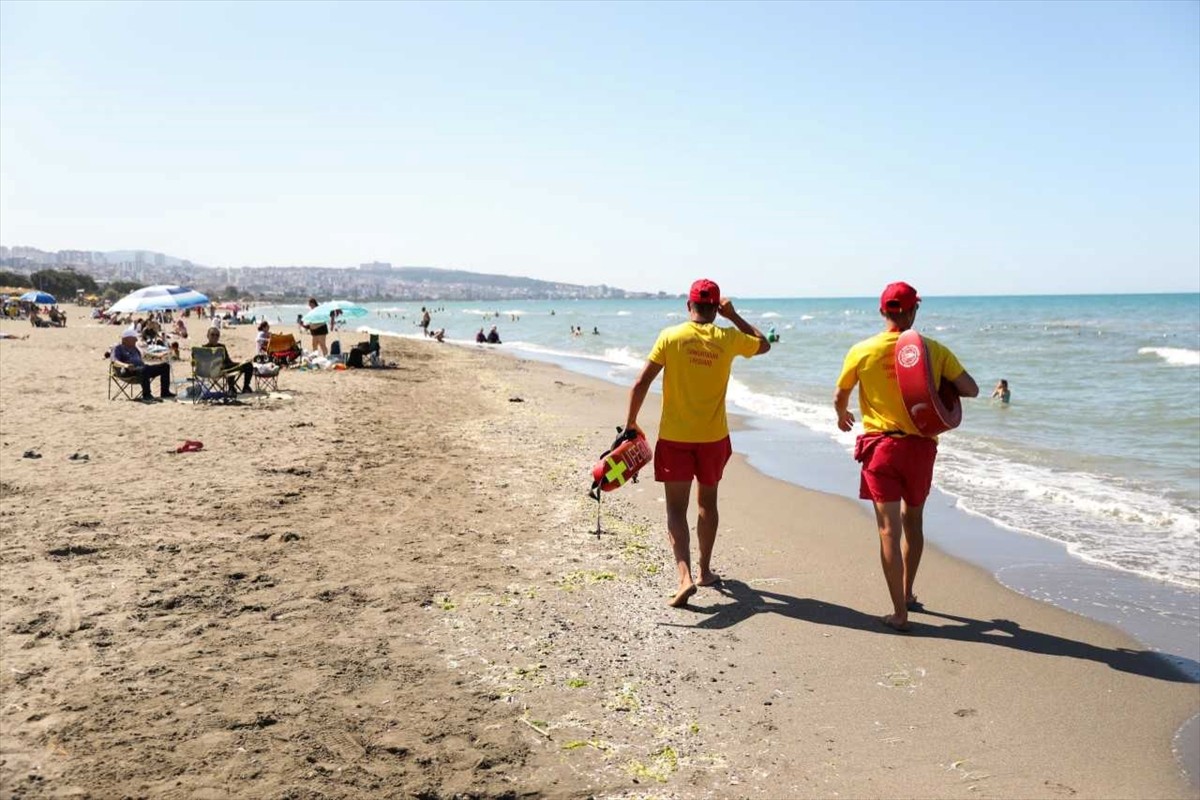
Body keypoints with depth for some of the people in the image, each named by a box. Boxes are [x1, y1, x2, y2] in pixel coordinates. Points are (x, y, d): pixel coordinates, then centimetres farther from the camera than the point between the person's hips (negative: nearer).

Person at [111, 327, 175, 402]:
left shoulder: (134, 349, 31)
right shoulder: (118, 349, 7)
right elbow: (115, 362, -10)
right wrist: (125, 365, -31)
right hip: (128, 371, -8)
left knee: (165, 366, -5)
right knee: (144, 369, -42)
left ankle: (165, 392, -12)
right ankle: (146, 396, -46)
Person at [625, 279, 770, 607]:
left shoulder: (670, 336, -9)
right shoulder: (728, 338, -4)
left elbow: (641, 383, -11)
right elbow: (763, 344, 17)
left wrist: (630, 424, -1)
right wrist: (733, 315, 14)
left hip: (674, 436, -2)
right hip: (713, 436, 2)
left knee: (676, 507, 2)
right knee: (707, 501, 20)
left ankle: (685, 577, -14)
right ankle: (705, 570, 32)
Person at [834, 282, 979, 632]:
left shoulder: (862, 351, -5)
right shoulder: (934, 350, -4)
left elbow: (839, 398, 6)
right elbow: (971, 389, -4)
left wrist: (843, 416, 28)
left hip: (880, 445, -2)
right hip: (920, 445, 2)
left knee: (889, 527, 0)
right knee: (913, 520, 21)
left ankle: (900, 613, -2)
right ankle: (907, 594, 36)